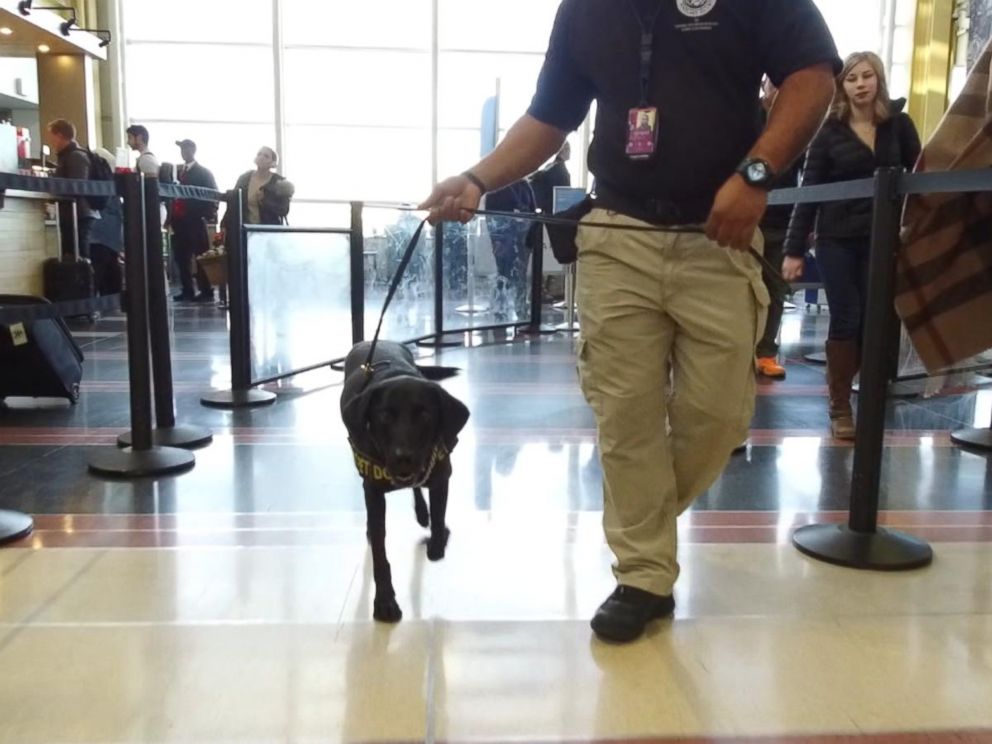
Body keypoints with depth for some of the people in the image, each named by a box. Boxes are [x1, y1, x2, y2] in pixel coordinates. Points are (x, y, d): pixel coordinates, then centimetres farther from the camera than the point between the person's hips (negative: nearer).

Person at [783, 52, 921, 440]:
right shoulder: (829, 130, 1)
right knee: (845, 320, -1)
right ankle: (840, 406, 9)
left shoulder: (899, 124, 5)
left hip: (882, 239, 2)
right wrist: (794, 249, -6)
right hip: (836, 239, -1)